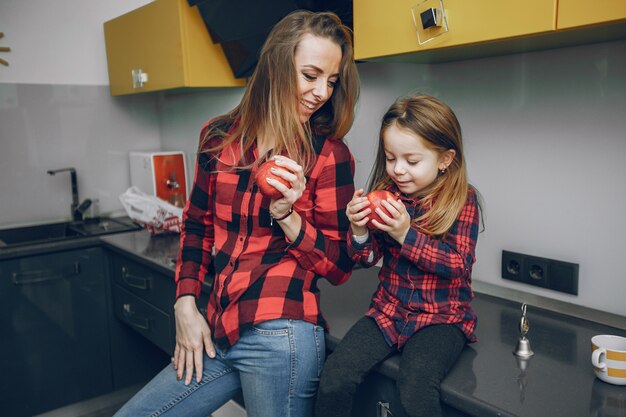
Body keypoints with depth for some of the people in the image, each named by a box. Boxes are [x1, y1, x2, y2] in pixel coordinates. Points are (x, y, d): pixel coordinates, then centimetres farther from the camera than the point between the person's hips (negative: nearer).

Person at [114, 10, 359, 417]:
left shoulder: (330, 154, -6)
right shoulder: (220, 136, 4)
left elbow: (339, 267, -4)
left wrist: (286, 215, -19)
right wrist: (185, 306, 6)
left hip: (279, 336, -5)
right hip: (217, 335, 5)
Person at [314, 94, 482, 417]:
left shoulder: (462, 199, -6)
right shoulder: (386, 194, 2)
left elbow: (459, 265, -13)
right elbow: (366, 258, 6)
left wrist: (406, 234, -24)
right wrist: (359, 231, -16)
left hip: (442, 316, -3)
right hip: (388, 309, 3)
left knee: (415, 391, -28)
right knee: (334, 379, -18)